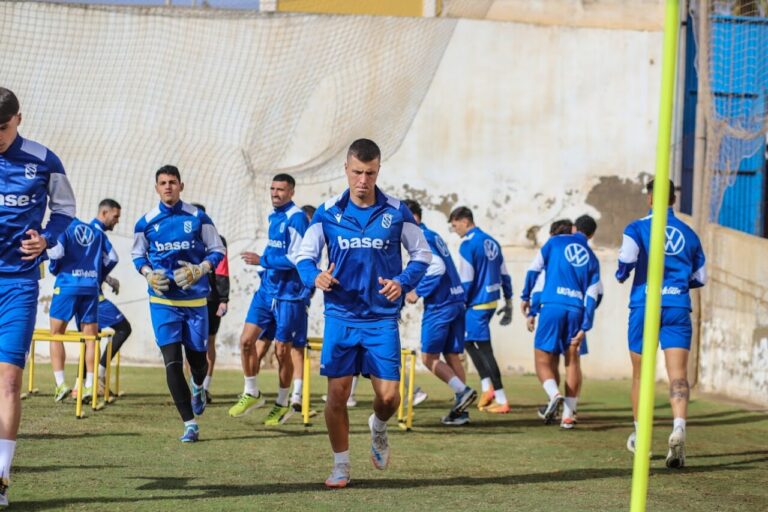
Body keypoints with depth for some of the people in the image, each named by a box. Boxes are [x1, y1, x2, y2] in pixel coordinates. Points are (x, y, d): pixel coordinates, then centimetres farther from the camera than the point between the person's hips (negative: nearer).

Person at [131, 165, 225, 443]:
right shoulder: (146, 223, 2)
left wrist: (200, 269, -14)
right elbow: (138, 255, 15)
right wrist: (148, 274, -6)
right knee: (172, 362, -10)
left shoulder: (198, 218, -1)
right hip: (163, 300, 0)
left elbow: (217, 251, 5)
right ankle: (190, 424, -6)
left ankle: (198, 388, 47)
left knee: (198, 359, 7)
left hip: (195, 298, 0)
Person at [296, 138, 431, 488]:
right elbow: (305, 256, 5)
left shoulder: (397, 213, -1)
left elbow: (422, 254, 7)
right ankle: (341, 465, 15)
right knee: (337, 394, -3)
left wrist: (402, 282, -11)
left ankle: (378, 429, 30)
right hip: (340, 317, 0)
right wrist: (315, 277, -18)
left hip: (382, 318, 0)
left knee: (389, 396, -6)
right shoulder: (328, 212, 0)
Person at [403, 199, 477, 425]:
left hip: (440, 305, -9)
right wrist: (413, 287, 20)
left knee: (429, 357, -2)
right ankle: (461, 411, 8)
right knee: (452, 356, 9)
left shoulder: (421, 238, -11)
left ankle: (463, 391, -12)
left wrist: (417, 292, -13)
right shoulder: (433, 236, 18)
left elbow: (438, 269, -21)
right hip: (456, 301, 9)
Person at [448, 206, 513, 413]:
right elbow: (504, 274, 16)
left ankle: (502, 400, -4)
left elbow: (466, 282, -15)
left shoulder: (468, 245, -13)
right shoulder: (491, 242, 12)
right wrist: (508, 301, 22)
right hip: (492, 301, 9)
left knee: (484, 350, -4)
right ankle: (487, 387, 13)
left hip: (477, 304, -9)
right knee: (468, 340, 20)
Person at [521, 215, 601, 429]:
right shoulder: (592, 259, 15)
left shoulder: (556, 241, 10)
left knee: (543, 360, 4)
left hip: (552, 305, -2)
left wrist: (526, 297, 16)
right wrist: (584, 328, 3)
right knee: (572, 361, 13)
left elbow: (534, 269, 5)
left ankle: (554, 394, -25)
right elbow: (592, 297, 6)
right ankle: (568, 415, 6)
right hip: (576, 311, 2)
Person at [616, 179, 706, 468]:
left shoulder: (637, 228, 0)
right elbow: (700, 279, 16)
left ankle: (639, 436, 25)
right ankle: (679, 427, -33)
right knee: (678, 374, -9)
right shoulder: (689, 234, 11)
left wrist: (621, 275, 6)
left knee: (640, 373, 14)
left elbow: (627, 259, -15)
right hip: (678, 308, 1)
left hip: (645, 306, -1)